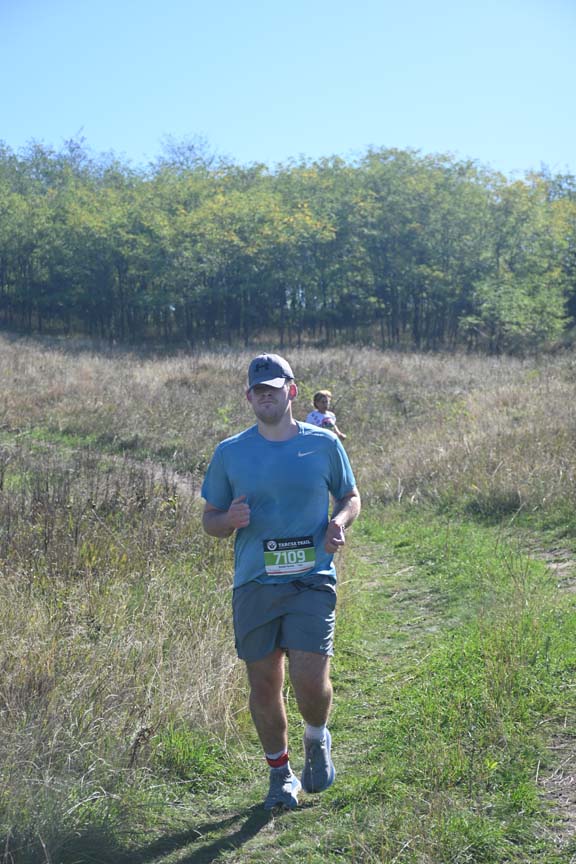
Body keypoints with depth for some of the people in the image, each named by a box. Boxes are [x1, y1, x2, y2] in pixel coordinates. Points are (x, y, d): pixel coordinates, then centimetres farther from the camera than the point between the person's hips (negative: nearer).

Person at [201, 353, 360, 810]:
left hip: (312, 582, -1)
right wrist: (230, 519, -12)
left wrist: (339, 522, -6)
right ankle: (280, 771, 31)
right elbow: (210, 519, 11)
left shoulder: (323, 443, 3)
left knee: (310, 679, -12)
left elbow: (351, 496, 16)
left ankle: (317, 740, 23)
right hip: (254, 584, 2)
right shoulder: (230, 453, 5)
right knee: (264, 686, 7)